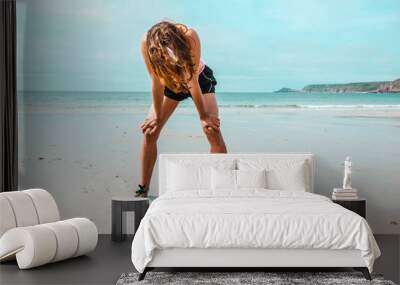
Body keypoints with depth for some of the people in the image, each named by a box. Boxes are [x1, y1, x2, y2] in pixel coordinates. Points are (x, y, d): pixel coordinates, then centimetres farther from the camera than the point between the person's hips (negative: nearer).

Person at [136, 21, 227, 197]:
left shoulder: (189, 36, -38)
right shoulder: (147, 43, -33)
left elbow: (193, 81, -31)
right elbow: (157, 83, -23)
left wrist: (203, 116, -22)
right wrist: (158, 116, -16)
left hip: (199, 78, -2)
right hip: (170, 82, 2)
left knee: (213, 130, -17)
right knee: (149, 131, -8)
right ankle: (143, 189, 2)